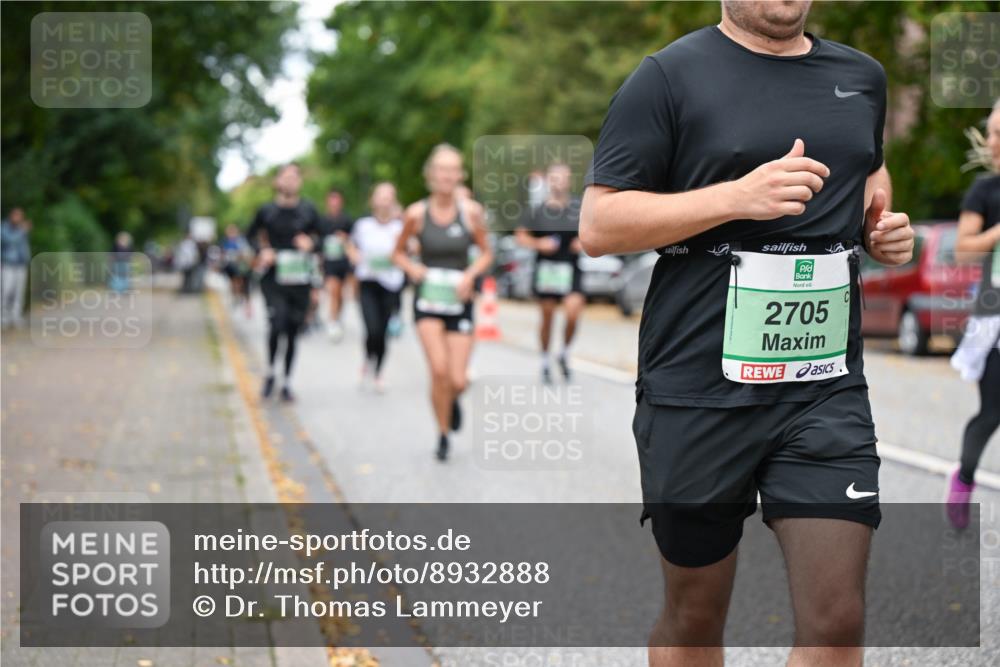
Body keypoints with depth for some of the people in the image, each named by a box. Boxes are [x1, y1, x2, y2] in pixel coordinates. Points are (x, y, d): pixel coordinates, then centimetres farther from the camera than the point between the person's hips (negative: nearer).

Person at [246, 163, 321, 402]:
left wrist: (310, 243, -8)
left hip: (300, 280, 2)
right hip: (274, 277, -2)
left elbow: (318, 235, 14)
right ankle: (270, 372, 5)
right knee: (277, 323, -19)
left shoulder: (308, 211, 3)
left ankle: (286, 383, 20)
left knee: (293, 332, 6)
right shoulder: (267, 211, 0)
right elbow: (251, 235, 14)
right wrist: (262, 251, -4)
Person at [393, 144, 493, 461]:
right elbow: (398, 253, 9)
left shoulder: (471, 211, -5)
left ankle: (452, 399, 36)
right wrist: (413, 269, -11)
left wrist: (470, 274, -11)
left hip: (459, 301, 1)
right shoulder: (416, 214, -6)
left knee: (457, 381, -4)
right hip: (427, 300, -1)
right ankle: (443, 434, 2)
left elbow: (486, 253, 7)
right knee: (439, 369, -19)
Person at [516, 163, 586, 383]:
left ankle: (565, 353, 8)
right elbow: (521, 235, 4)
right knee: (547, 317, 7)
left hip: (571, 269, 0)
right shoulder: (538, 210, -2)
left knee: (573, 312, -17)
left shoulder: (579, 208, 2)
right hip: (546, 269, 0)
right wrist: (538, 243, -12)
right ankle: (545, 361, 26)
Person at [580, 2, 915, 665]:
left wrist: (882, 225, 9)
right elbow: (598, 226, -8)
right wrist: (737, 196, -20)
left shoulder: (863, 76, 12)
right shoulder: (669, 76, -3)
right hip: (699, 392, -3)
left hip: (828, 388, 3)